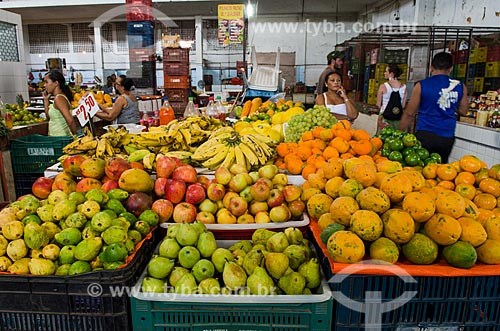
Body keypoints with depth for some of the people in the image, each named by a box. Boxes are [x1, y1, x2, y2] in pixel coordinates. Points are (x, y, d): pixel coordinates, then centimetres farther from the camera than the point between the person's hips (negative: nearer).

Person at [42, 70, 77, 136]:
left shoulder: (59, 98, -16)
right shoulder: (61, 97, 11)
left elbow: (70, 120, -26)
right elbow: (49, 117, 20)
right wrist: (46, 100, 13)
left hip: (61, 137, -9)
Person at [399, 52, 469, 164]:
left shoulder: (421, 85, -4)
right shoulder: (460, 87, 5)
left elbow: (409, 114, -2)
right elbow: (463, 111, 17)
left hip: (425, 135, -4)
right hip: (447, 138, 4)